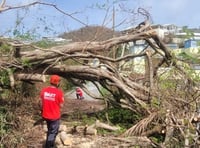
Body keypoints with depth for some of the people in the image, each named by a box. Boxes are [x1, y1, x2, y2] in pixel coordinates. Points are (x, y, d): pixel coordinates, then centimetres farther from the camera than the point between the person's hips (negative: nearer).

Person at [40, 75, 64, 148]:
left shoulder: (43, 90, -5)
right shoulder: (59, 92, -19)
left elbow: (41, 103, 4)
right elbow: (61, 105, -13)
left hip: (46, 115, 6)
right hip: (55, 116, -6)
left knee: (50, 131, 26)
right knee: (53, 133, 10)